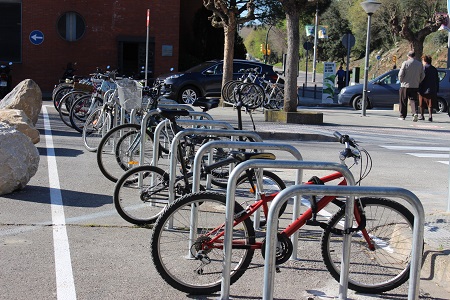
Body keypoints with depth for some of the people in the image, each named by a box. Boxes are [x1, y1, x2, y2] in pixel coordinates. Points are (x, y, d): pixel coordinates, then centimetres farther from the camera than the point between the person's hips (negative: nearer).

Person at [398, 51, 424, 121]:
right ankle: (415, 113, -18)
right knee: (412, 100, 4)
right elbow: (422, 76, 9)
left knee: (403, 101, 7)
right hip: (415, 86, 3)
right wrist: (418, 82, 17)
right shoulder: (420, 64, 6)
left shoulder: (405, 63, -7)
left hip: (405, 85, -3)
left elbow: (400, 74, -9)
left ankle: (402, 116, 13)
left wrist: (401, 81, 6)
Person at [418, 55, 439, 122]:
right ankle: (430, 115, -14)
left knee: (421, 104, 10)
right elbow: (437, 80, 15)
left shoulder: (423, 68, -6)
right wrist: (436, 90, 18)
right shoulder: (434, 69, 13)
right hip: (433, 90, 4)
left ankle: (422, 116, 18)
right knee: (430, 104, 2)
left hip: (424, 90, -4)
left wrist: (419, 89, -11)